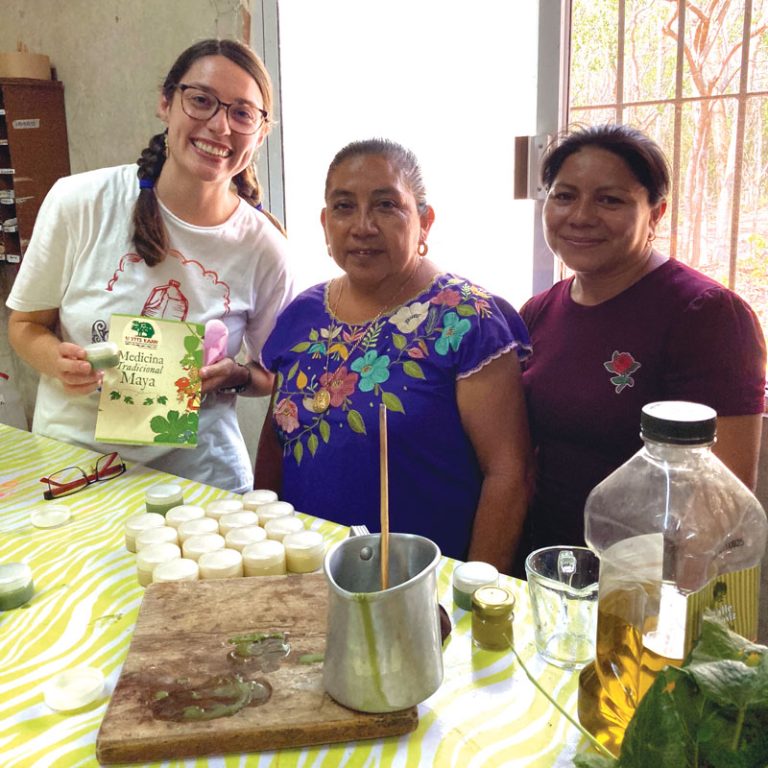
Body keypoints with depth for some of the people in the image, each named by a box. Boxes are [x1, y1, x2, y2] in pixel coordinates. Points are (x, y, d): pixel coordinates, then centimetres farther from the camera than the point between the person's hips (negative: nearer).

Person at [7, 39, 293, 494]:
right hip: (70, 457, 0)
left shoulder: (266, 249, -6)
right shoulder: (79, 202, -9)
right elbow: (26, 324, 4)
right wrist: (59, 362, -17)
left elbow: (274, 375, 7)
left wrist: (237, 376, -14)